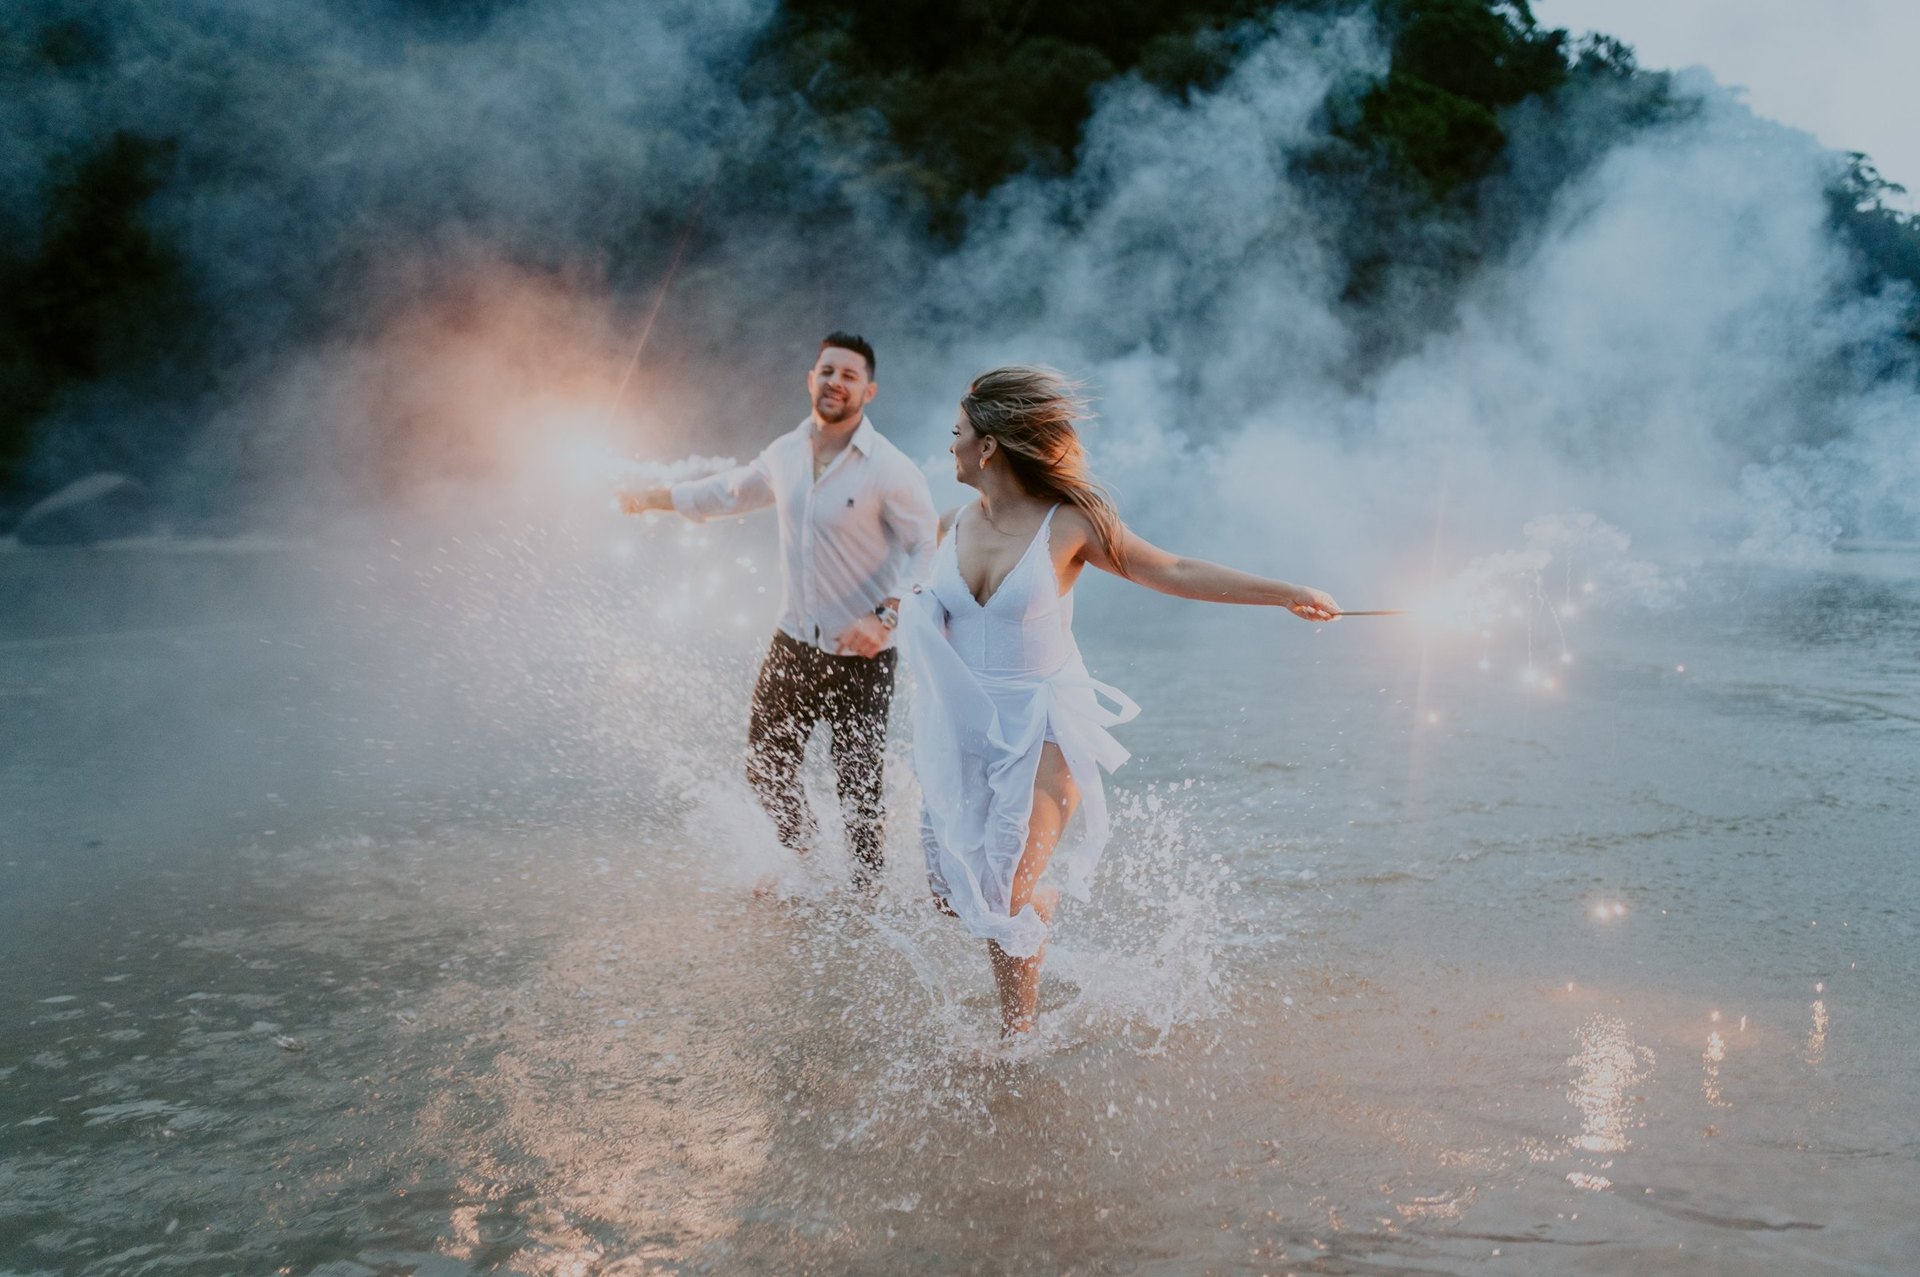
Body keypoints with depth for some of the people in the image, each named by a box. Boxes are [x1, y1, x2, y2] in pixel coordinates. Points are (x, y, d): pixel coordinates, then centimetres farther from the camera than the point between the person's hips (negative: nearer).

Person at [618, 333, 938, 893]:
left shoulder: (890, 469, -16)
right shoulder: (785, 453, 2)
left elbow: (928, 549, -13)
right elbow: (729, 491, 21)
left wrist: (887, 617, -25)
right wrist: (652, 497, 29)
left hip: (861, 657, -6)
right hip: (794, 641, 6)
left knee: (858, 785, 0)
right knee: (765, 767, 15)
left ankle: (866, 888, 22)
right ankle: (799, 856, 43)